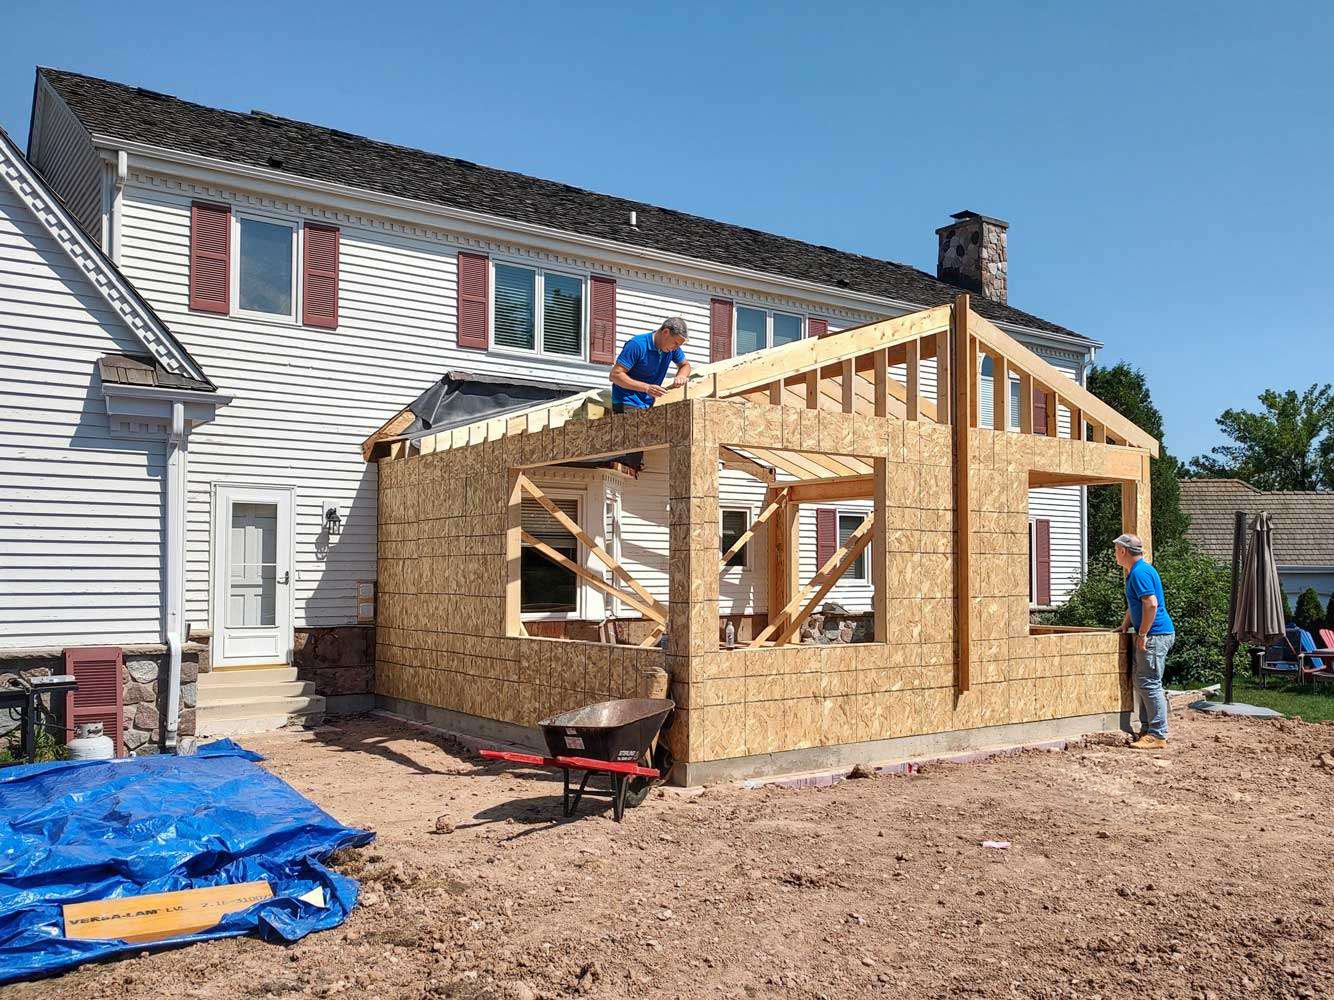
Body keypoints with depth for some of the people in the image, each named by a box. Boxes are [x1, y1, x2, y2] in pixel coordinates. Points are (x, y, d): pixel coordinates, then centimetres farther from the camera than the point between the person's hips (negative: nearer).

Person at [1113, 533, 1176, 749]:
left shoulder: (1140, 572, -16)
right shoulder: (1135, 572, 18)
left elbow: (1151, 604, -25)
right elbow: (1133, 605, 29)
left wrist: (1142, 634, -20)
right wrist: (1125, 625, 19)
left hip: (1155, 634, -11)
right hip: (1151, 635, 11)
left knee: (1149, 684, -10)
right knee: (1140, 682, 13)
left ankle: (1158, 735, -7)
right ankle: (1147, 730, 18)